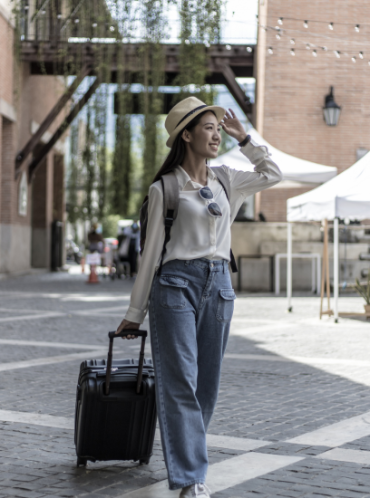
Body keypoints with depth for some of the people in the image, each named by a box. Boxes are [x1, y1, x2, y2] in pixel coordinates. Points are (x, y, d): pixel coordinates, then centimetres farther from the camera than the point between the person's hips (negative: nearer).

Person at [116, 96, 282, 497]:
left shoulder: (226, 182, 13)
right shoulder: (164, 188, 0)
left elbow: (272, 175, 28)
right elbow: (151, 252, 2)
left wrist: (243, 138, 16)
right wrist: (135, 311, 4)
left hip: (219, 285, 5)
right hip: (177, 283, -5)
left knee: (206, 383, 7)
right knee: (180, 381, -9)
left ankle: (187, 458, 21)